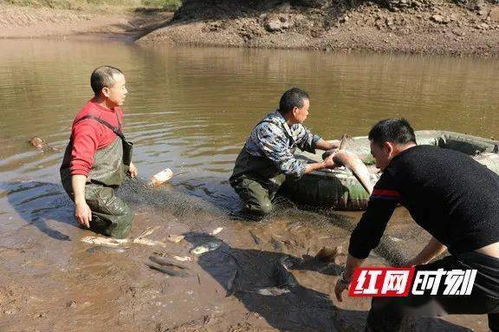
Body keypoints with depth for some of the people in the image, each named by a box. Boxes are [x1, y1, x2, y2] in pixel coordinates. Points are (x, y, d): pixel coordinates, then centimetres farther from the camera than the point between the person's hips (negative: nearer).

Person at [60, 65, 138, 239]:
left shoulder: (114, 109, 2)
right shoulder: (89, 123, -30)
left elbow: (117, 139, 22)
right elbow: (79, 165, -36)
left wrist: (128, 162, 31)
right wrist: (80, 201, -41)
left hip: (104, 173, 9)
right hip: (86, 183, -9)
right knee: (123, 218, -11)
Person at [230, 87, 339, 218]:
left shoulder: (292, 124, -5)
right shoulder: (269, 130, -32)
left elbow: (308, 138, 13)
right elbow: (290, 167, -30)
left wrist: (330, 146, -5)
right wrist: (323, 165, -24)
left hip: (272, 173, 9)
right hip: (249, 177, -8)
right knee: (263, 208, -32)